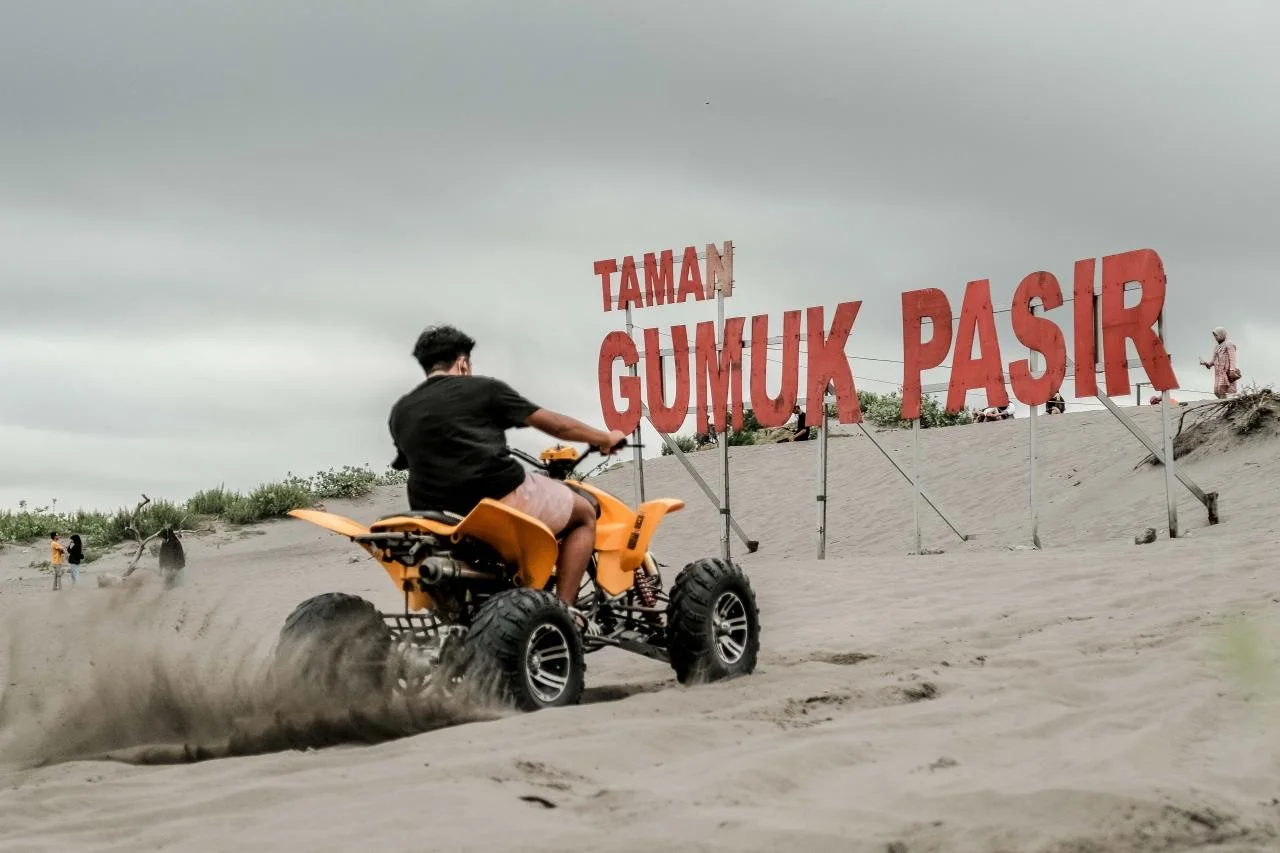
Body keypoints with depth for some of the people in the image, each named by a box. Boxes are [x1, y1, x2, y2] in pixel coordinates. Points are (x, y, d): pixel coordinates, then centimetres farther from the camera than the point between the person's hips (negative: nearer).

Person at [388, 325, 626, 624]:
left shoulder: (400, 412, 16)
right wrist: (605, 438, 27)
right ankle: (563, 609, 2)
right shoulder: (483, 389, 4)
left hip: (437, 523, 5)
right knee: (584, 514, 17)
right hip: (502, 496, -5)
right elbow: (556, 425, 10)